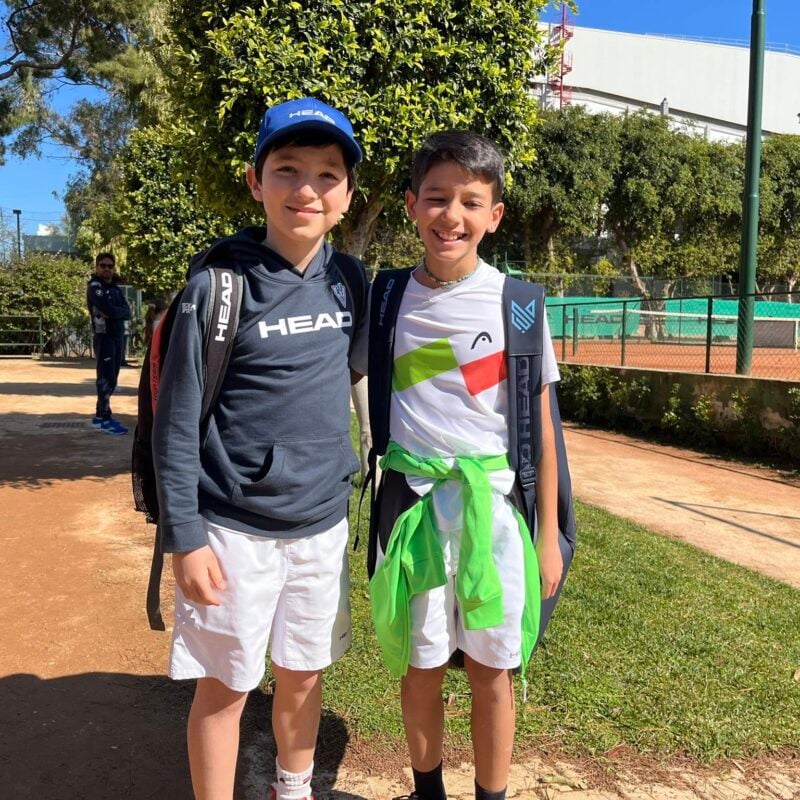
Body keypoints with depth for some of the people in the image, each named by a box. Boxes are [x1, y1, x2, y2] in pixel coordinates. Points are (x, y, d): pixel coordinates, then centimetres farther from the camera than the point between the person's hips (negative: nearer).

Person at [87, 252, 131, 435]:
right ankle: (105, 418, -9)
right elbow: (108, 309, -21)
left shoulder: (116, 288, 17)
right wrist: (118, 311, -4)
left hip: (118, 336, 7)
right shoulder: (94, 286, -6)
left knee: (111, 378, 10)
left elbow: (127, 313, 1)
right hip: (103, 336, -7)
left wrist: (113, 312, -13)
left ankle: (100, 414, 18)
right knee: (106, 377, -10)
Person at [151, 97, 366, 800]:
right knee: (226, 686, 10)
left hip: (323, 523, 5)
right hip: (234, 529, -4)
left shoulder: (348, 281, 1)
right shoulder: (219, 285, -13)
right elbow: (177, 420, -11)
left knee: (304, 675, 19)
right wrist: (184, 537, -11)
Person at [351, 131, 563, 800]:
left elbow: (540, 424, 0)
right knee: (420, 664, 14)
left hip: (493, 501, -1)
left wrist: (548, 533, 0)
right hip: (411, 498, 2)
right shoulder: (389, 300, 1)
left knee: (491, 669, 9)